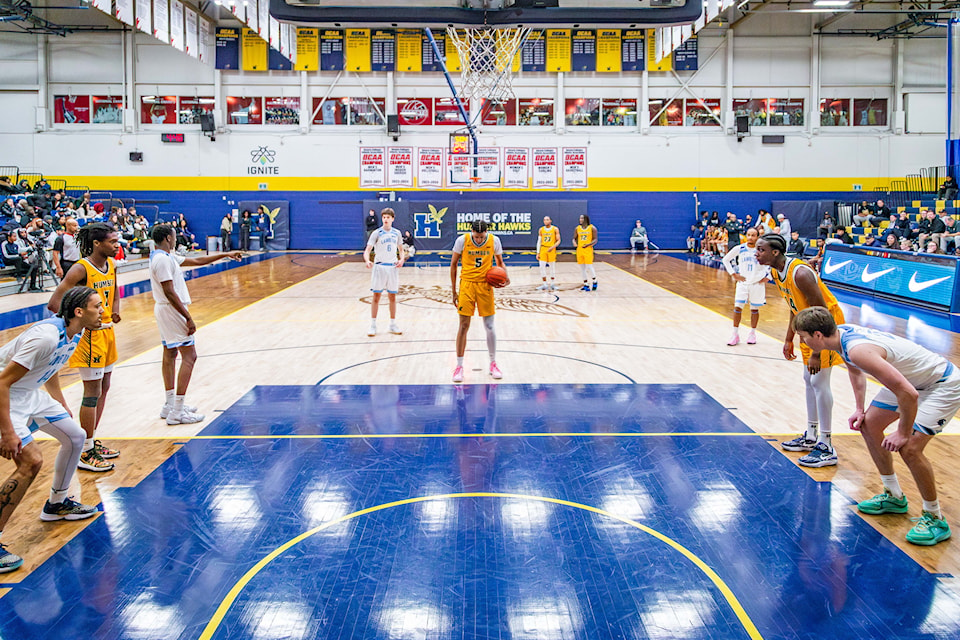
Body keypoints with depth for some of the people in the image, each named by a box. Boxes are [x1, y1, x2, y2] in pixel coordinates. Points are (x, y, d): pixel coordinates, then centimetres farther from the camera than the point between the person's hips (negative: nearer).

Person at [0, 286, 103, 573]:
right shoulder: (46, 336, -30)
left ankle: (57, 504, 34)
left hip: (30, 393, 10)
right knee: (31, 461, -21)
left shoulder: (73, 335, 0)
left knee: (75, 437, 14)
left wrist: (63, 407, 26)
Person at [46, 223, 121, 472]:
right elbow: (54, 303, -21)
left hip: (107, 332, 8)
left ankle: (92, 441, 28)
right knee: (92, 393, -4)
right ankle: (85, 453, 5)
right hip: (89, 335, -8)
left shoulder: (111, 264, 6)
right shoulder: (81, 269, -18)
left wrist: (115, 309, 5)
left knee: (103, 389, 15)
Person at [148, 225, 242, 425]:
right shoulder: (163, 259, -19)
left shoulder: (167, 256, 12)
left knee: (170, 354, 15)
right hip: (172, 311, -11)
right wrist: (188, 318, -21)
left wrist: (225, 255, 20)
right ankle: (177, 412, -10)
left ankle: (170, 405, 23)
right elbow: (169, 293, -23)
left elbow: (197, 261, 19)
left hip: (164, 310, 11)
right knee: (189, 356, -9)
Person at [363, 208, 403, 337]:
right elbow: (367, 250, -13)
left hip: (393, 267, 3)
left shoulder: (396, 233, 6)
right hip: (379, 267, -3)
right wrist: (367, 261, -33)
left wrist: (401, 259, -3)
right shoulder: (376, 233, -6)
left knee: (392, 297, 9)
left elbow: (400, 249, 18)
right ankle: (373, 325, 6)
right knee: (376, 296, -1)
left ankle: (393, 325, 18)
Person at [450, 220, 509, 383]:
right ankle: (459, 366, 6)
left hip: (485, 285, 1)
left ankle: (493, 364, 19)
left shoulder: (494, 240, -3)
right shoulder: (462, 240, -7)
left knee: (489, 326, 4)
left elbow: (499, 262, 11)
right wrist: (454, 291, 1)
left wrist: (505, 276, -10)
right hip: (467, 284, -1)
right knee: (464, 326, -2)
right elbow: (453, 264, 2)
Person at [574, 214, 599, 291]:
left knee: (589, 267, -9)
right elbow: (574, 238, 15)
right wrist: (574, 242, -10)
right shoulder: (577, 228, 9)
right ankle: (585, 285, 14)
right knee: (582, 268, 6)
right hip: (579, 250, 5)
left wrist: (588, 244, -22)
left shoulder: (592, 228, -4)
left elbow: (595, 240, -5)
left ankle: (595, 281, 14)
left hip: (588, 250, -5)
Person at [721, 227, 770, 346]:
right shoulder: (739, 249, -3)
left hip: (758, 283, -1)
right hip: (743, 282, 1)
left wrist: (767, 277, -3)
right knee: (737, 307, -5)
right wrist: (733, 274, 3)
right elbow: (726, 260, 9)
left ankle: (752, 333, 21)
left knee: (755, 309, 8)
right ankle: (735, 335, 2)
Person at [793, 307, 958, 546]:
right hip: (911, 379, 10)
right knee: (868, 424, 12)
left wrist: (903, 433, -24)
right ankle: (894, 497, 26)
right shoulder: (841, 333, -7)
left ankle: (935, 519, 1)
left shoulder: (858, 350, -37)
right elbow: (856, 371, 16)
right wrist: (859, 409, 8)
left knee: (909, 448, -20)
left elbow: (908, 394, -37)